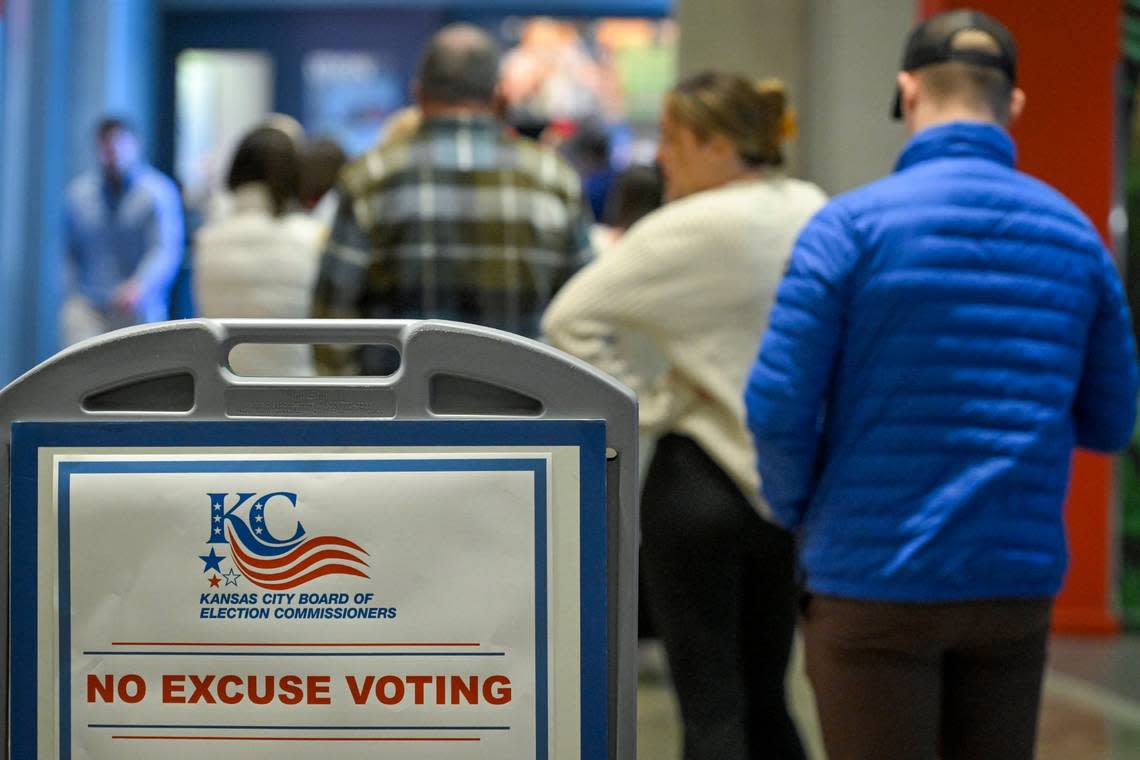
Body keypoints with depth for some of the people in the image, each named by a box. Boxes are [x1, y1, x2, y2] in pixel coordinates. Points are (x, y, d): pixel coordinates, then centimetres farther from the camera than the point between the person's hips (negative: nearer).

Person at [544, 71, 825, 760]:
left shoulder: (693, 227, -15)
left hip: (701, 478, -6)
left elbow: (571, 318, -17)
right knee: (765, 700, 17)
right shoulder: (814, 214, 3)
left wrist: (642, 404, -9)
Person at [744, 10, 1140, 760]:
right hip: (1018, 583, 4)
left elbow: (779, 403, -11)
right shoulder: (1075, 234, 4)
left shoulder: (853, 223, -9)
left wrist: (797, 509, 8)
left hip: (878, 579, -4)